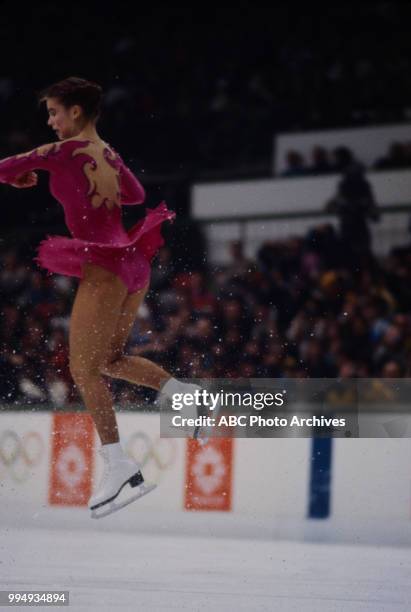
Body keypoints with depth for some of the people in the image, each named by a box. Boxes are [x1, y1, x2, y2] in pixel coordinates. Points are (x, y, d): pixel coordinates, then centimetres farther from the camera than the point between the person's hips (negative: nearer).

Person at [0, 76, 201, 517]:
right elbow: (136, 195, 28)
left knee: (84, 369, -6)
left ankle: (119, 467, -14)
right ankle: (185, 393, 7)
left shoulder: (66, 151, -8)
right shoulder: (109, 155, 14)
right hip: (132, 262, 8)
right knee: (108, 359, 22)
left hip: (104, 268, -8)